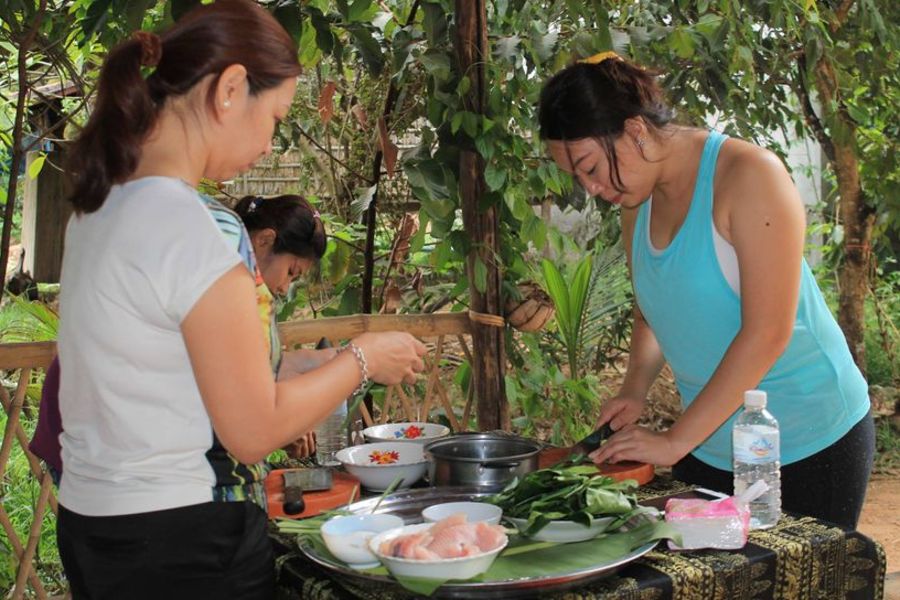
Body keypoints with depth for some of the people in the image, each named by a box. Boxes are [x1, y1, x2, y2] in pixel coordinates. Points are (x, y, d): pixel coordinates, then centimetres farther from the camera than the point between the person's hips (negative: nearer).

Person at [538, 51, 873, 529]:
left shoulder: (749, 175, -18)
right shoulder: (636, 205, 5)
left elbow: (767, 333, -23)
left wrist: (675, 440, -22)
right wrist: (634, 389, -2)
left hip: (810, 440, -6)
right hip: (709, 443, 6)